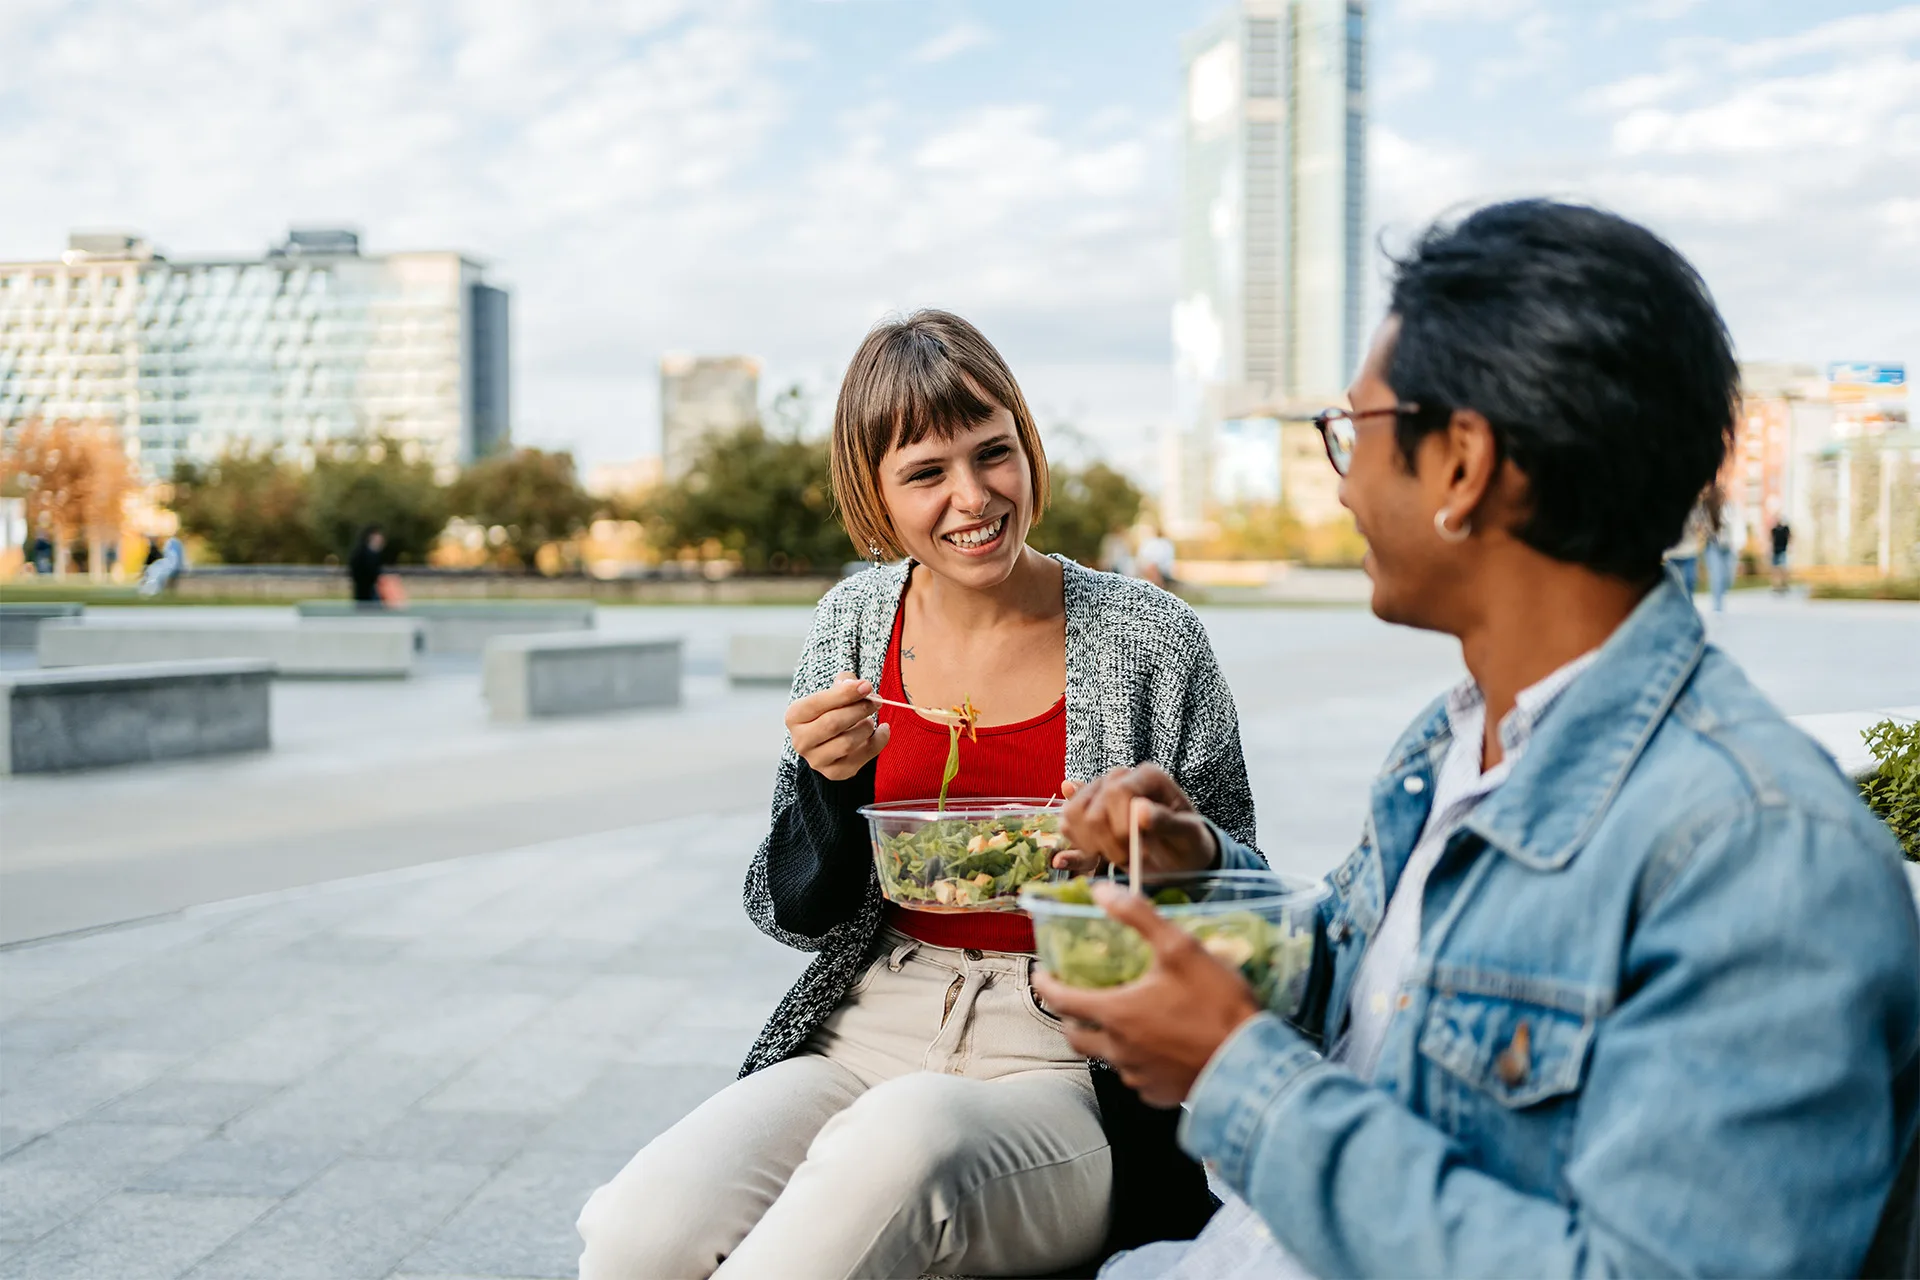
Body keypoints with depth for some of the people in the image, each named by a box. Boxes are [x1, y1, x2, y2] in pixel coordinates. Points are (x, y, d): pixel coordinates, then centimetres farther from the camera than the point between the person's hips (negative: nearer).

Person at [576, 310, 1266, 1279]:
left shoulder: (1148, 637, -3)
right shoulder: (855, 625, 6)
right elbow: (794, 916, 11)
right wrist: (830, 787, -9)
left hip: (1063, 1069, -2)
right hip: (863, 1042, 2)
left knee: (903, 1138, -38)